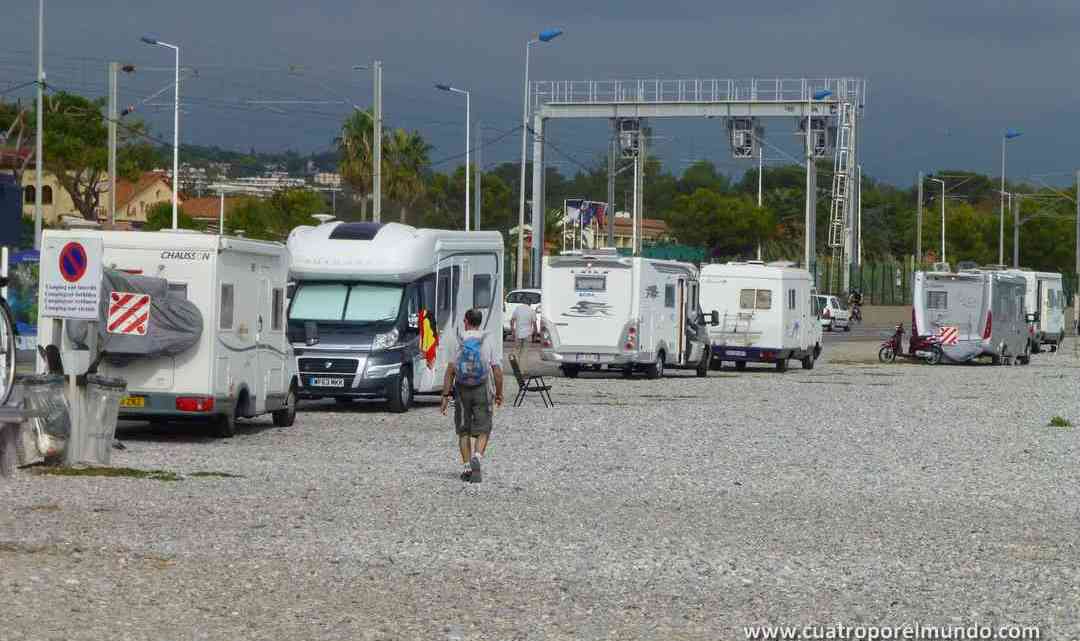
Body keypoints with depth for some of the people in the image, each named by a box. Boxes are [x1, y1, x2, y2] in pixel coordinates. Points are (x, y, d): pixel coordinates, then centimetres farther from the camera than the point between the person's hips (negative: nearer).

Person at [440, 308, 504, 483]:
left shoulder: (459, 342, -2)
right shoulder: (487, 342, 1)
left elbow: (450, 370, -6)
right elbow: (497, 370, 0)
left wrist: (445, 396, -4)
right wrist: (499, 393, 11)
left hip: (462, 390, 0)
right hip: (482, 390, 0)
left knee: (464, 431, 11)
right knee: (482, 430, 3)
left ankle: (467, 468, 8)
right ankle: (477, 457, -23)